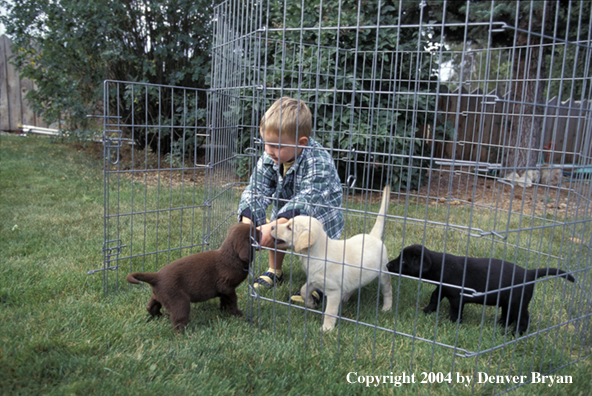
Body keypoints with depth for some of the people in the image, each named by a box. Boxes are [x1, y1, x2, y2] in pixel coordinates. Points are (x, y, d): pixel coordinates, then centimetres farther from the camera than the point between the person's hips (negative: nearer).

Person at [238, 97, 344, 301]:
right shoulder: (268, 160, -19)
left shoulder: (319, 163, -37)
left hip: (319, 215, -5)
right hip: (285, 213, 6)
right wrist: (247, 222, -41)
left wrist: (274, 226, -58)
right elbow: (256, 191, -23)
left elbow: (306, 201, -46)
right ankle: (275, 271, 23)